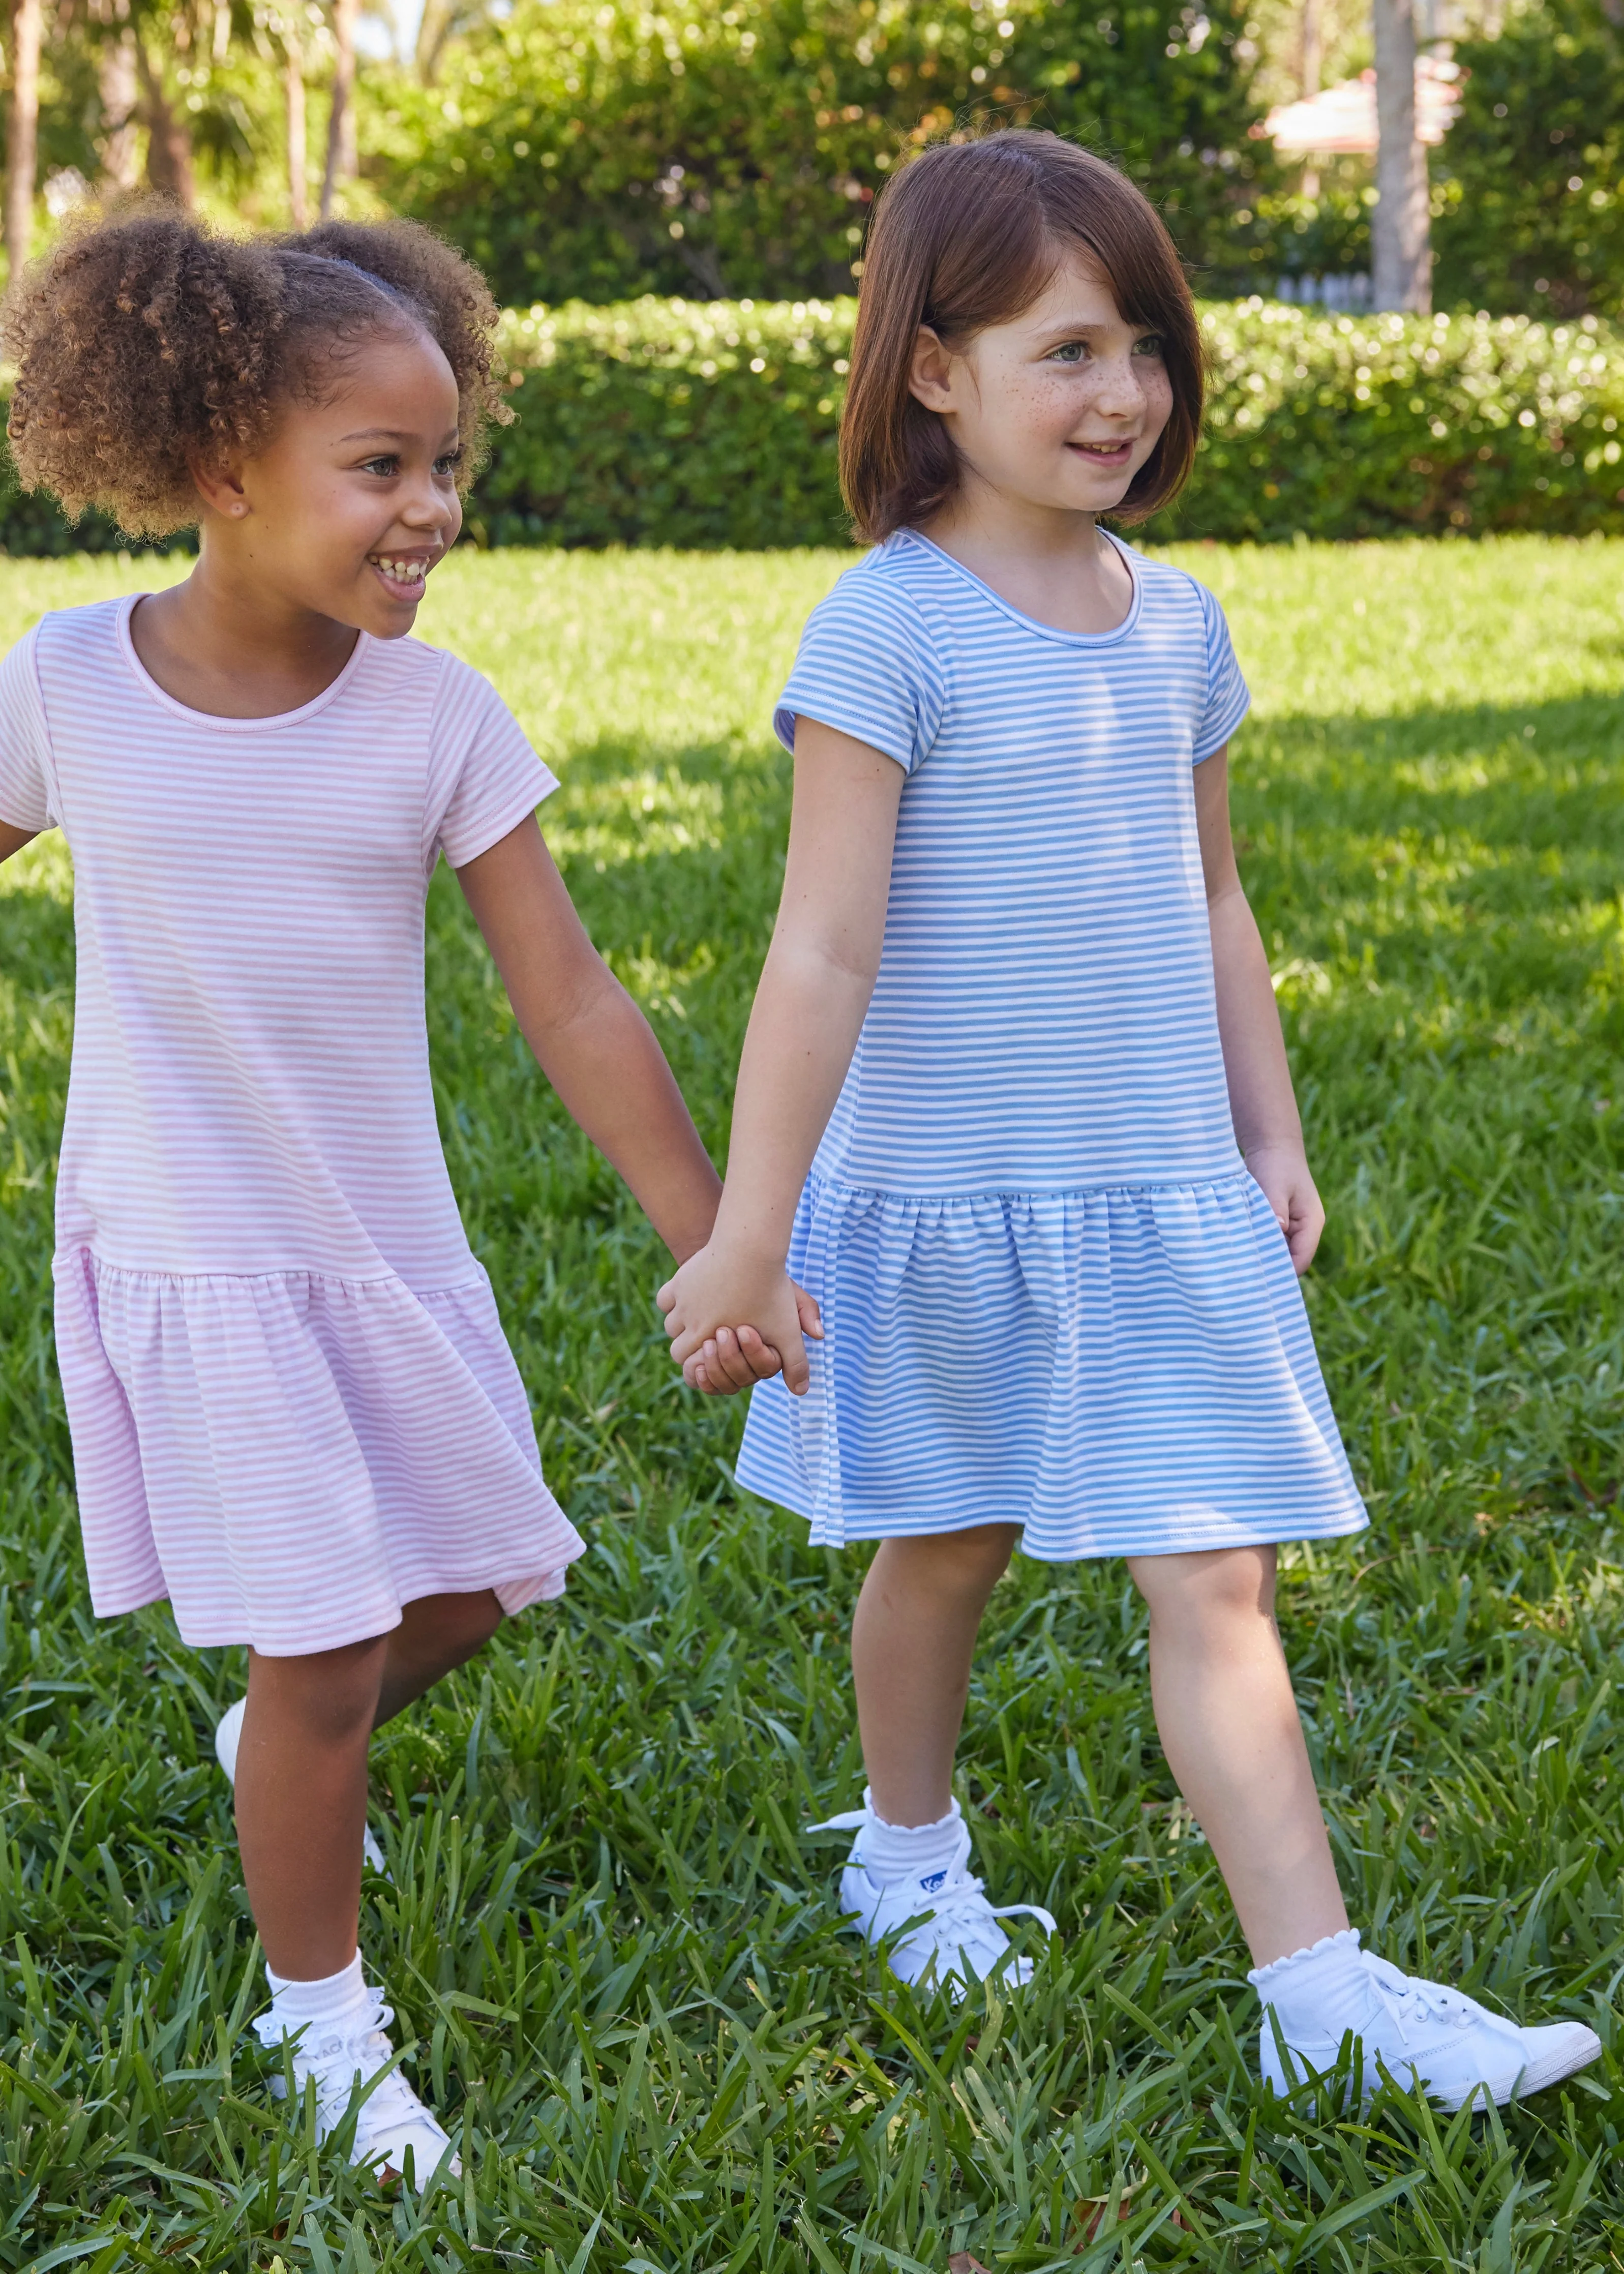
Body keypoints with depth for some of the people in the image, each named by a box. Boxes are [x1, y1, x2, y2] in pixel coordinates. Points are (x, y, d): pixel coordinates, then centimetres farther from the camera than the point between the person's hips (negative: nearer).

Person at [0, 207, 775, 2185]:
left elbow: (572, 1004, -7)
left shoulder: (435, 715, -9)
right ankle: (323, 2022, 22)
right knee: (320, 1657, -1)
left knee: (471, 1588, 15)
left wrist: (710, 1250, -7)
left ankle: (279, 1745, 47)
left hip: (394, 1246, 3)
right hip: (191, 1261, -3)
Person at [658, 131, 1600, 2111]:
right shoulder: (886, 633, -15)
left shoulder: (1175, 626, 4)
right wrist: (746, 1235, -17)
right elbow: (824, 953, -17)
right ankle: (909, 1850, 41)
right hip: (941, 1198, -4)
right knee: (944, 1553, 16)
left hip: (1166, 1200, 4)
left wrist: (1270, 1137, 16)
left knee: (1215, 1580, -1)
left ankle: (1320, 1985, 0)